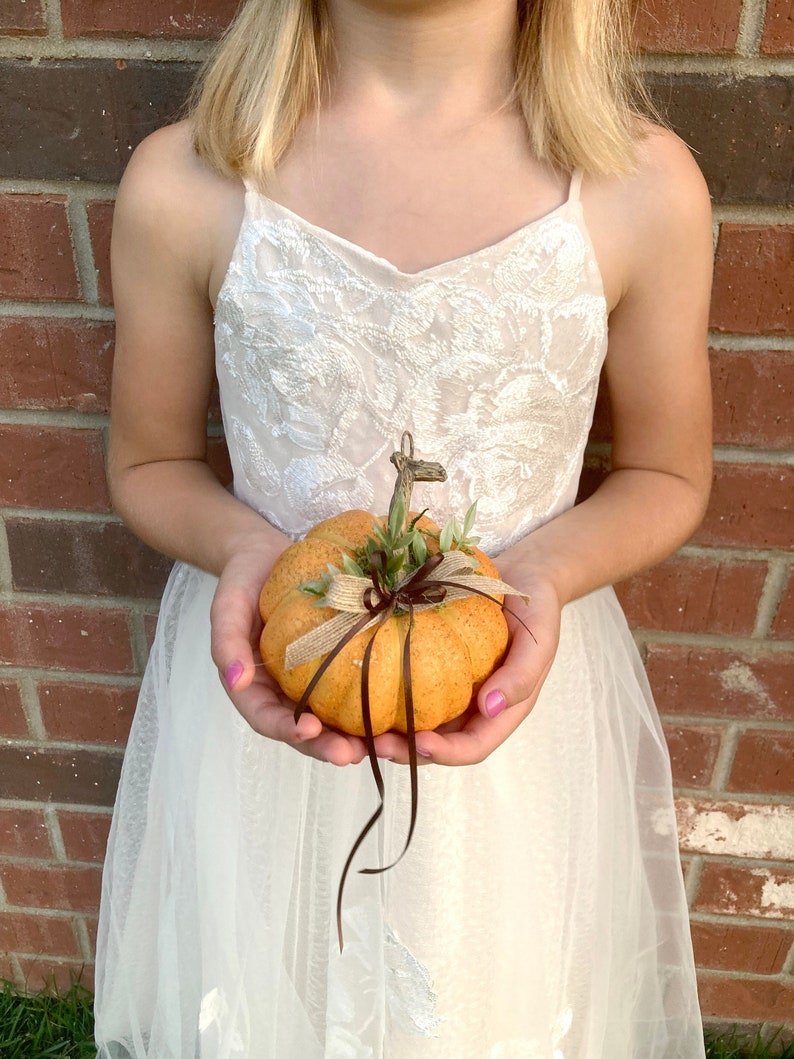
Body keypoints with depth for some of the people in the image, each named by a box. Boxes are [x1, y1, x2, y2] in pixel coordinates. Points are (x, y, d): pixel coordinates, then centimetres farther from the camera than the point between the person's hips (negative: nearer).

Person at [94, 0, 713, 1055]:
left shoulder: (645, 187, -13)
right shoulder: (181, 186, -12)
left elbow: (667, 479, 0)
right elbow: (151, 465, 1)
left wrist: (541, 573, -21)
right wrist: (243, 549, -22)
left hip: (516, 692, 1)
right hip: (263, 689, 1)